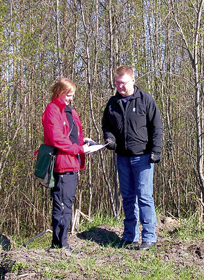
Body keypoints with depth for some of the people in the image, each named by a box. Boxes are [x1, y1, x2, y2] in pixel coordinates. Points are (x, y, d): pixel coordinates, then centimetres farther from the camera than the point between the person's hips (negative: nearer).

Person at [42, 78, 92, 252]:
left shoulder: (70, 111, 20)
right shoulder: (52, 110, -9)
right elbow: (56, 139, -18)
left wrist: (83, 140, 3)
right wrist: (79, 148, -15)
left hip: (73, 163, 10)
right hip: (62, 164, -10)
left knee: (68, 203, 13)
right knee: (62, 205, -6)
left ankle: (61, 243, 22)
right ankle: (60, 245, 0)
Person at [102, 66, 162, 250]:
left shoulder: (145, 100, -2)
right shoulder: (112, 103, 10)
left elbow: (157, 127, -1)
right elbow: (106, 124, 20)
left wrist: (156, 151, -9)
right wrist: (109, 138, -1)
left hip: (142, 156, -5)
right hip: (122, 157, 5)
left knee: (144, 196, -6)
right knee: (128, 197, 10)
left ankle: (149, 237, 2)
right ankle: (130, 237, 17)